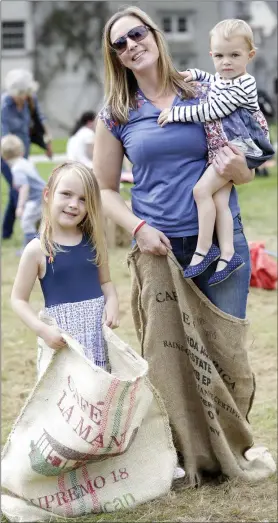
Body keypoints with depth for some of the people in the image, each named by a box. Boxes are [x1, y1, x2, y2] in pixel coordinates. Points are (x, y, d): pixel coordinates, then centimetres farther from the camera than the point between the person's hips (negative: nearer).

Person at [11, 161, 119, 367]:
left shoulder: (95, 242, 3)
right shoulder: (37, 249, -8)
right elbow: (19, 299, -3)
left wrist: (112, 301, -6)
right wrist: (43, 330, -16)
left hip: (99, 329, 4)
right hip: (63, 336, -4)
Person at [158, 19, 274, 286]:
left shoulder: (243, 86, -14)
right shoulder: (219, 80, 14)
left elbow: (211, 111, -19)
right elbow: (208, 78, 41)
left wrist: (176, 113, -15)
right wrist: (193, 73, 21)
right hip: (219, 150, 8)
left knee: (202, 190, -18)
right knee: (218, 199, -5)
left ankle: (203, 249, -12)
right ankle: (227, 254, -8)